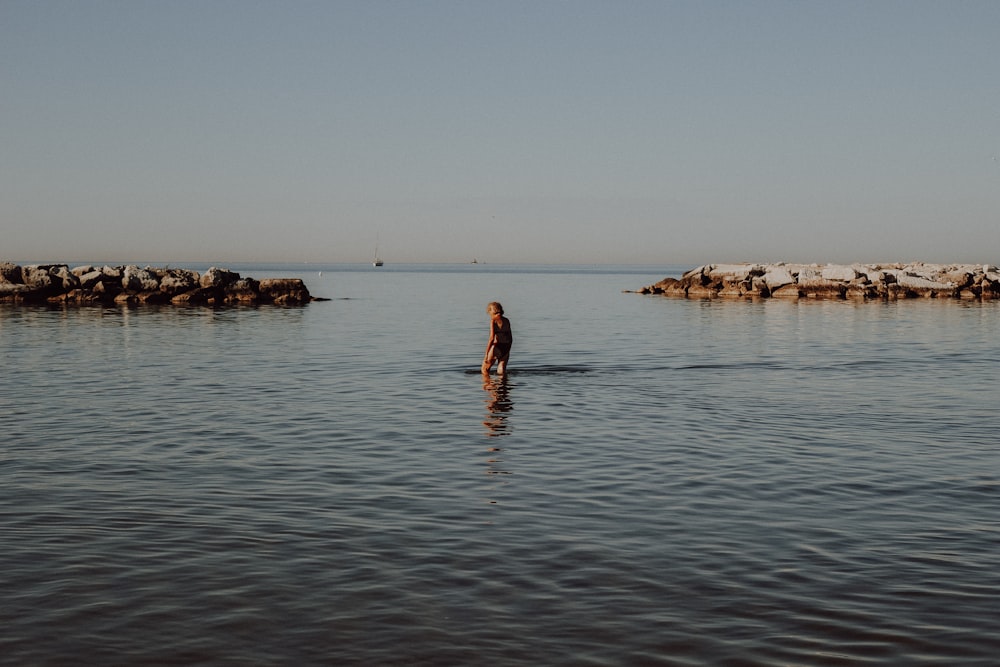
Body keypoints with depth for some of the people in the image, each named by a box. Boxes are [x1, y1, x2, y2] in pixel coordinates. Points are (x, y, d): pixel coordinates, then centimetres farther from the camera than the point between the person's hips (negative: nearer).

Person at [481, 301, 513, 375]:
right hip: (506, 348, 5)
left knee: (485, 370, 10)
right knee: (501, 371, 14)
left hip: (497, 346, -5)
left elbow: (491, 338, -13)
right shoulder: (506, 320, 9)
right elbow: (511, 338, 11)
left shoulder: (493, 320, -7)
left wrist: (486, 354, -11)